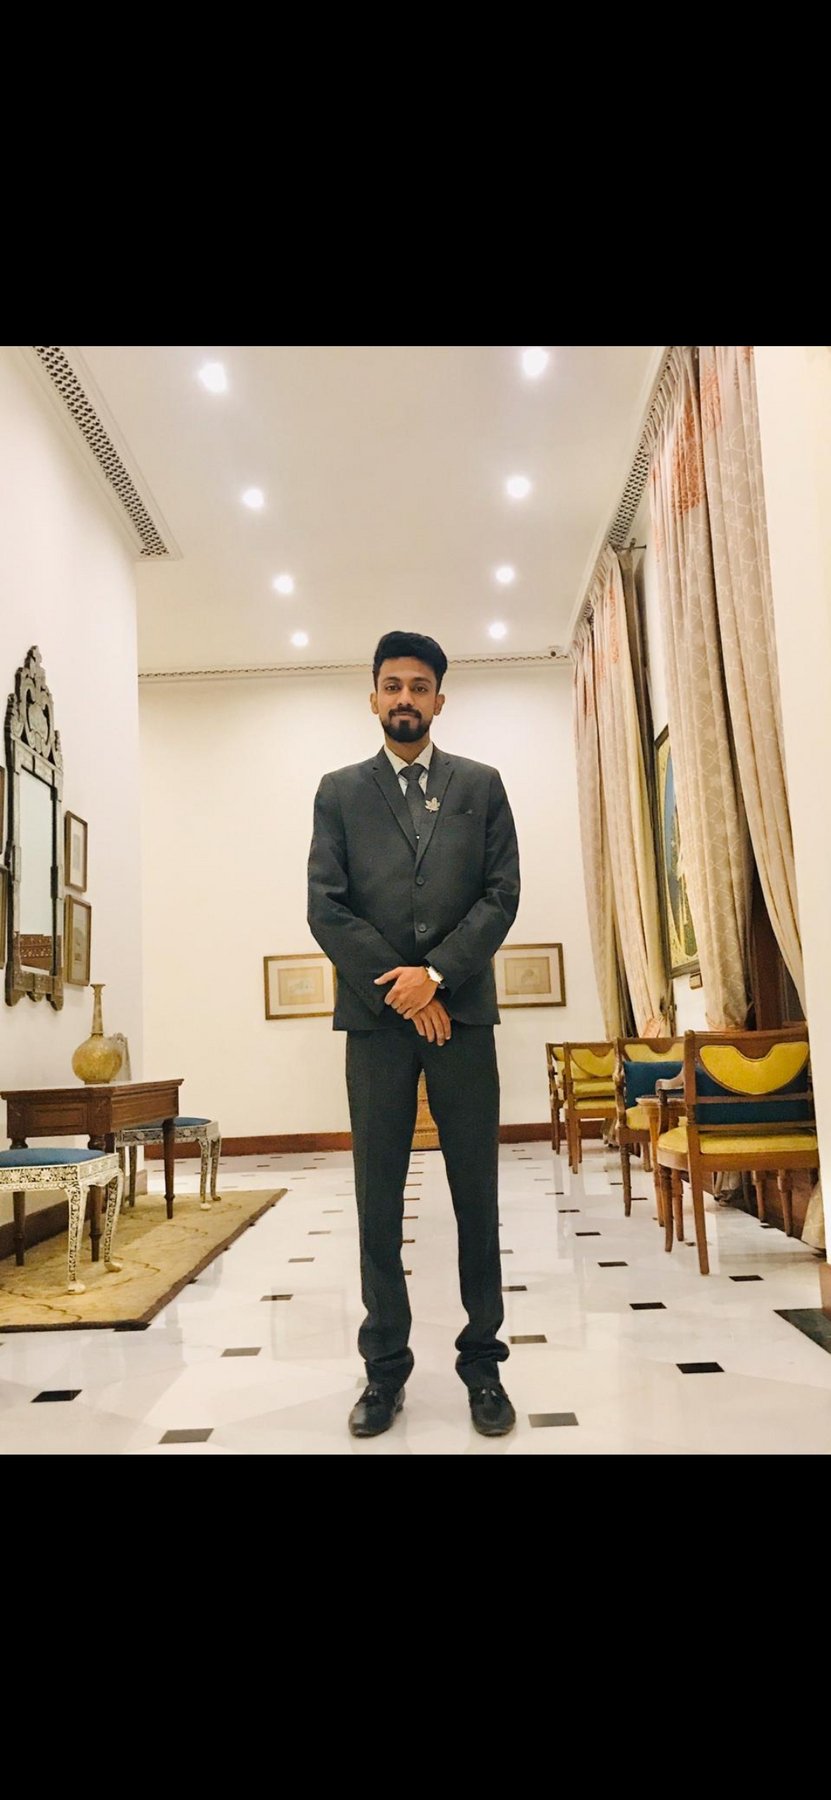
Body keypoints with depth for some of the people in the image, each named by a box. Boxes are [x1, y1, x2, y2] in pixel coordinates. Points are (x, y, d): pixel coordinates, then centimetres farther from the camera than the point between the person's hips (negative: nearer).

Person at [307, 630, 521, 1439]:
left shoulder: (481, 785, 10)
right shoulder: (340, 791, 9)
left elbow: (501, 894, 1)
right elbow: (326, 907, 0)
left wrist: (436, 974, -11)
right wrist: (400, 989, -8)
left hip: (462, 1008, 0)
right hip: (376, 1012, 0)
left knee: (477, 1193, 5)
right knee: (378, 1195, 5)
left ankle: (483, 1362, 17)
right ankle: (385, 1366, 16)